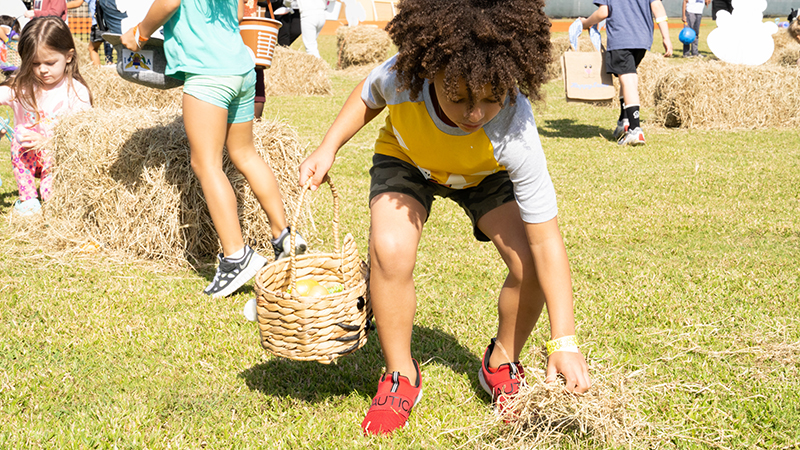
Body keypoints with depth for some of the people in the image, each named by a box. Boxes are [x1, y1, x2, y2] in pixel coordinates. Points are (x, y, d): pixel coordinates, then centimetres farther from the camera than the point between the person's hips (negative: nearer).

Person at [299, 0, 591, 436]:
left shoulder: (515, 136, -41)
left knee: (530, 264, -21)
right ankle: (400, 375, -2)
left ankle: (501, 364, 10)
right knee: (390, 252, -27)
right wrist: (328, 148, -15)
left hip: (486, 174, 0)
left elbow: (546, 241, -37)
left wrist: (565, 344, -38)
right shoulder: (400, 77, -38)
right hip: (406, 161, 1)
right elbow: (368, 96, -7)